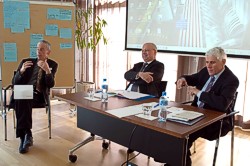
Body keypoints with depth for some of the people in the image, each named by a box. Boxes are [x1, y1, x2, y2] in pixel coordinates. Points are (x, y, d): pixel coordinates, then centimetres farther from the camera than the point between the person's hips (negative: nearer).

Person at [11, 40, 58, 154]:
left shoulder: (52, 65, 10)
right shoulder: (26, 61, 14)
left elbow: (50, 85, -4)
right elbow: (14, 82, 6)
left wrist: (47, 71, -23)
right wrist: (22, 70, -14)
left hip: (38, 96, -2)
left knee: (23, 100, -35)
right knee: (21, 99, -35)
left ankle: (23, 136, -30)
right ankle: (27, 134, -31)